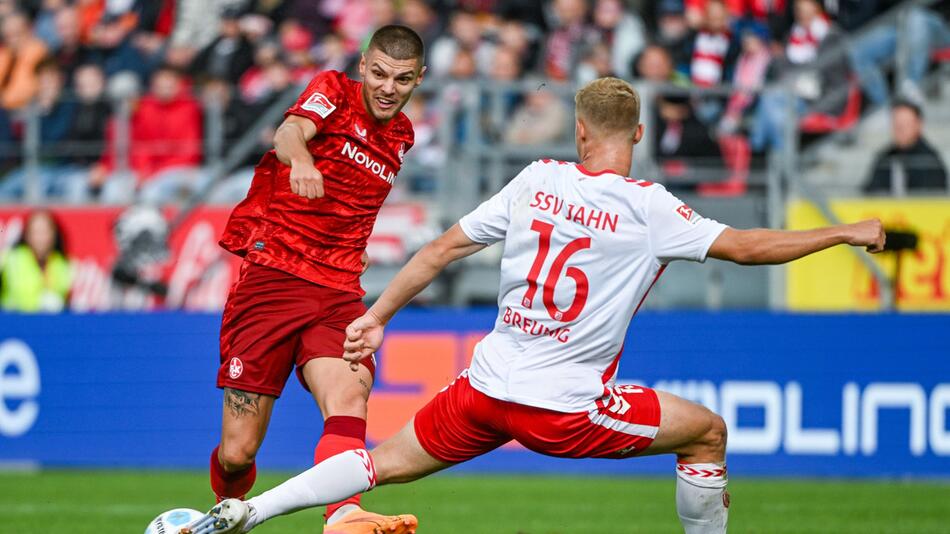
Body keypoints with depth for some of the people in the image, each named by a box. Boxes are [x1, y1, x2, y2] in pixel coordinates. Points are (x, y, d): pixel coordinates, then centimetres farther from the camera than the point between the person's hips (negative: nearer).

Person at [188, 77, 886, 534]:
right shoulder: (647, 208, -10)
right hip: (564, 410, -5)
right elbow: (748, 247, -8)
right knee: (707, 432, 11)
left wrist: (377, 317, 17)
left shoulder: (537, 181, 4)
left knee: (389, 462, 18)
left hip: (486, 387, 5)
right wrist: (846, 234, 3)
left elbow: (445, 248, 8)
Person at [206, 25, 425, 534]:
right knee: (237, 453, -5)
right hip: (270, 276, -3)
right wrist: (300, 158, -46)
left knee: (348, 398, -29)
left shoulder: (402, 136, 16)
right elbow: (290, 133, -24)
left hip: (338, 292, 3)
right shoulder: (333, 90, 0)